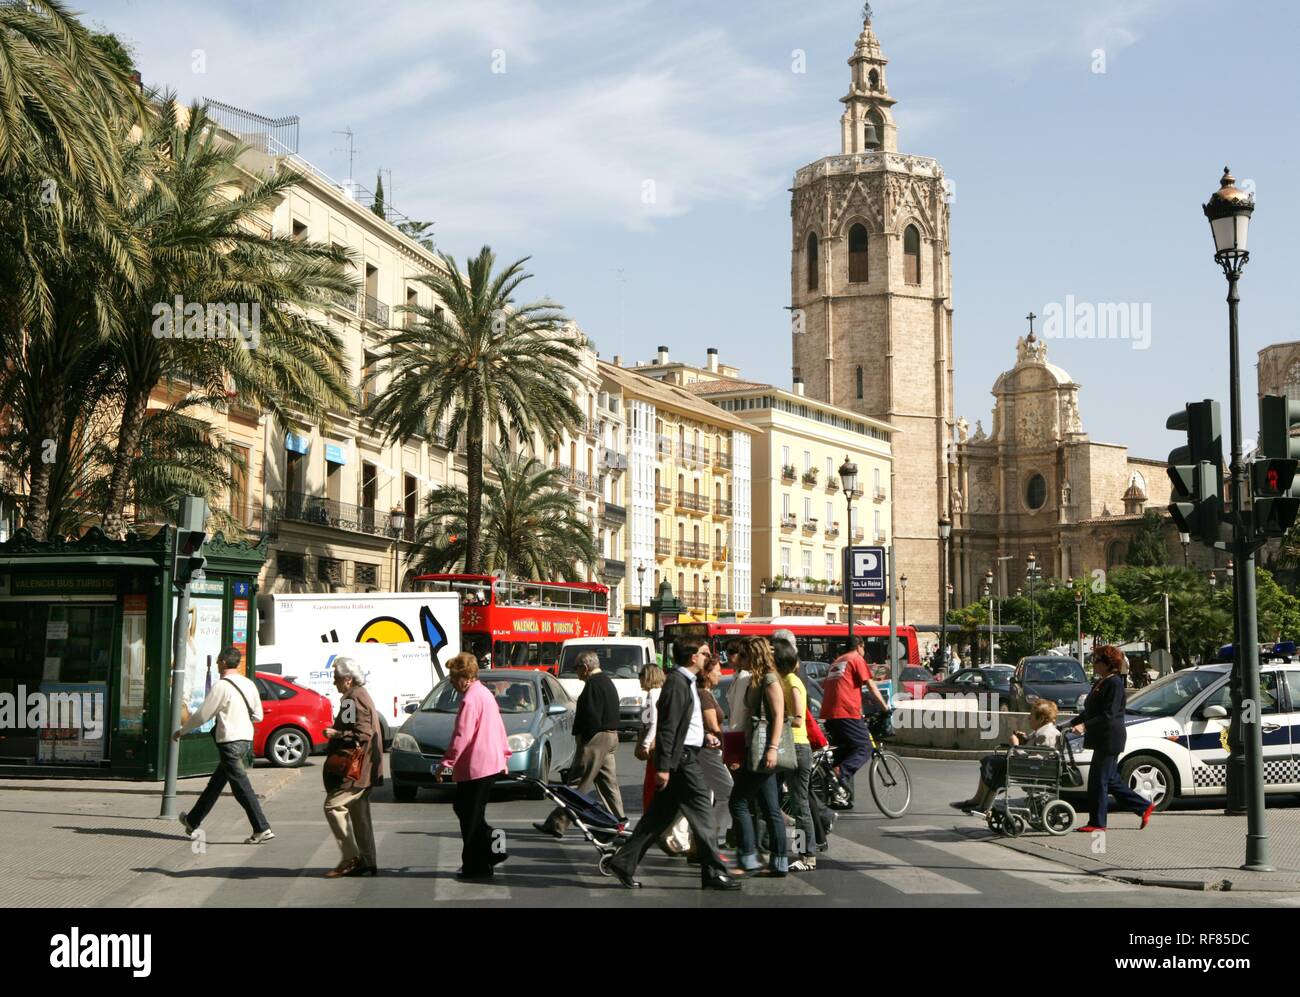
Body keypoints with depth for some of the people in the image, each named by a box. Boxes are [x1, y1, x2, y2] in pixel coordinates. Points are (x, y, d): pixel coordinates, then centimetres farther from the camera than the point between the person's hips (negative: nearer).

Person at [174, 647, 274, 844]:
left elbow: (202, 715, -9)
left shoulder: (221, 686, -13)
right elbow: (257, 716, 14)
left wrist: (181, 731, 5)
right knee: (216, 782, 19)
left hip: (230, 741, -9)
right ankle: (193, 821, 31)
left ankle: (262, 829, -9)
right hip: (246, 738, 9)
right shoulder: (249, 685, 10)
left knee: (241, 786, -6)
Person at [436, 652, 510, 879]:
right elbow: (498, 729, 21)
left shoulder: (470, 699, -17)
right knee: (463, 809, 18)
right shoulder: (485, 694, 14)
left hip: (475, 766, -10)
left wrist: (446, 762, -17)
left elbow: (462, 736, -21)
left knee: (470, 816, -1)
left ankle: (476, 867, 4)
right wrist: (504, 755, 27)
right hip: (491, 763, 10)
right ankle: (493, 845, 12)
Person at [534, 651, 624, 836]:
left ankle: (557, 824, -8)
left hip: (596, 738, -10)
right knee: (608, 782, 13)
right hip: (611, 737, 10)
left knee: (576, 784, -9)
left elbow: (592, 716, -21)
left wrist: (584, 737, -14)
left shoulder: (593, 684, -14)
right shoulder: (608, 682, 19)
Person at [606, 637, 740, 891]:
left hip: (686, 755, 10)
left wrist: (703, 737, 13)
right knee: (701, 815, -4)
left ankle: (624, 862, 13)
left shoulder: (686, 682, 17)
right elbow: (667, 727, -19)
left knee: (659, 816, 11)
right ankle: (713, 872, 1)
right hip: (682, 758, -10)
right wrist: (663, 766, -22)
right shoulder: (677, 682, -14)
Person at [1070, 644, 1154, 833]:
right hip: (1101, 739, 10)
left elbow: (1108, 715, -21)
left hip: (1111, 738, -10)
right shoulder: (1099, 683, 16)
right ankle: (1144, 807, 24)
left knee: (1099, 779, -6)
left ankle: (1097, 823, 0)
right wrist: (1073, 723, 16)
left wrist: (1085, 725, -28)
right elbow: (1090, 712, 24)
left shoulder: (1114, 683, -13)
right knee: (1110, 780, 14)